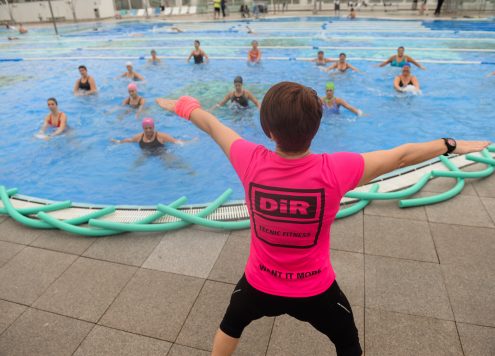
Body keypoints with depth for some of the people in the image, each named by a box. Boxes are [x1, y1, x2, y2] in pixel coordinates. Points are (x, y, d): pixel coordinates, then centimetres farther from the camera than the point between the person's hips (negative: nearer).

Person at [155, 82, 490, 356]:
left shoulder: (251, 161, -26)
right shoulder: (335, 170, -29)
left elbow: (212, 125, -6)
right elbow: (403, 156, -13)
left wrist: (187, 107, 14)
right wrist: (453, 145, 5)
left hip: (260, 283, 1)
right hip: (315, 289, 0)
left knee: (231, 325, 34)